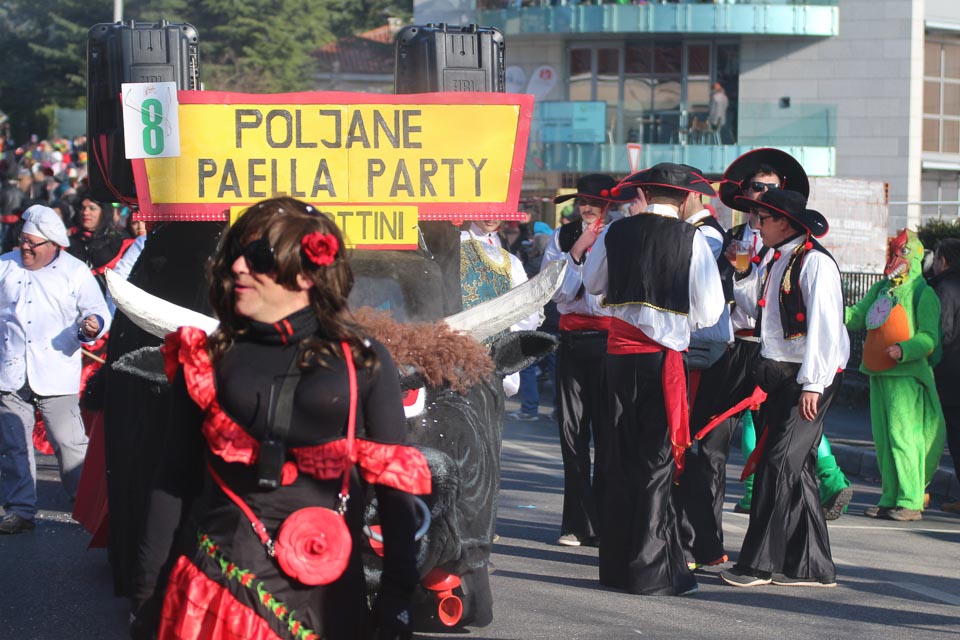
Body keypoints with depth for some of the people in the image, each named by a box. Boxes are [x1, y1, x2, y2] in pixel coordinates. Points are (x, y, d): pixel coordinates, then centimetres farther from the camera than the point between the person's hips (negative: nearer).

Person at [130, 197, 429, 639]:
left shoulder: (363, 363, 2)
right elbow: (174, 483, 6)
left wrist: (397, 603, -2)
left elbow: (395, 487, 2)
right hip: (216, 586, 1)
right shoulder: (208, 361, 6)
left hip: (324, 598, 0)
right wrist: (146, 603, 4)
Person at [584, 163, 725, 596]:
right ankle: (651, 570, 2)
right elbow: (709, 312, -5)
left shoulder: (615, 234, 4)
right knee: (657, 461, 1)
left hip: (619, 353, 4)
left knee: (620, 457, 13)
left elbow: (593, 284, 21)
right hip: (663, 356, -4)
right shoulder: (691, 240, -7)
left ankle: (616, 563, 21)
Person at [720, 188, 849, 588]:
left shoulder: (815, 262, -12)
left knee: (781, 464, -11)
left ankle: (759, 562, -8)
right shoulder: (776, 263, 15)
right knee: (794, 469, 10)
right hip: (778, 376, 9)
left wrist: (812, 384, -21)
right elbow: (755, 306, 25)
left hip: (808, 379, -9)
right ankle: (812, 566, 16)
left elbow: (824, 326, -18)